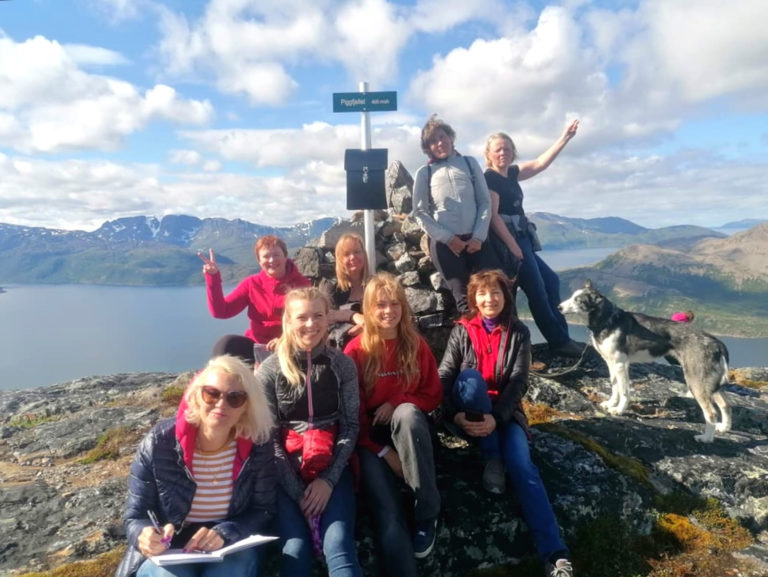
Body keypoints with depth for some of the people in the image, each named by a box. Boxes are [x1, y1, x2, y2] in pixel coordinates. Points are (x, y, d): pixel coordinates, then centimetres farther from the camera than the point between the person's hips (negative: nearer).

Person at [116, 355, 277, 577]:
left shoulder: (258, 445, -13)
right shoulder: (158, 443, -16)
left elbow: (264, 510, -6)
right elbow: (135, 517, -7)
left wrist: (223, 533, -24)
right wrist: (146, 535, -30)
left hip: (231, 547, 1)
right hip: (165, 552, 0)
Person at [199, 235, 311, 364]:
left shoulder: (301, 284, -6)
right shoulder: (251, 283, 3)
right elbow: (220, 311, -3)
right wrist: (213, 277, -14)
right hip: (257, 345, 2)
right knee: (226, 343, -25)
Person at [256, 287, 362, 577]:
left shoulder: (342, 364, 0)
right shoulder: (270, 370, -4)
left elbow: (351, 425, 0)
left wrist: (329, 479, -12)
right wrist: (297, 492, -12)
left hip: (332, 467, 1)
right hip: (287, 472, 0)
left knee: (338, 546, -18)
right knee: (295, 550, -19)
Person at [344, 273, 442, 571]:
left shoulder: (416, 345, 1)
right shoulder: (356, 350, -6)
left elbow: (433, 395, 4)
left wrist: (397, 402, -16)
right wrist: (383, 451, -14)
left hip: (409, 428, 2)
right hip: (372, 437, -1)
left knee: (406, 412, -36)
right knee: (388, 516, -26)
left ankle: (427, 512, -23)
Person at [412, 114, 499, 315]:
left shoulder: (470, 163, 12)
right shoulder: (424, 173, 7)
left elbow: (485, 202, 8)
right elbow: (420, 212, 2)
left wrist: (478, 237, -5)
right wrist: (448, 239, -7)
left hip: (474, 239, 2)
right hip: (443, 242, -1)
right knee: (463, 295, -2)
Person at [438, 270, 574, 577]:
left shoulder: (519, 333, 2)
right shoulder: (462, 330, 2)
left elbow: (519, 382, -8)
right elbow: (444, 377, -5)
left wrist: (496, 418, -25)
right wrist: (454, 415, -23)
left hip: (505, 411, 0)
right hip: (468, 413, 0)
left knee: (521, 465, -26)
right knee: (471, 376, -32)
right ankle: (492, 458, -20)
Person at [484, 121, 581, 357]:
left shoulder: (511, 173, 14)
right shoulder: (489, 179, -12)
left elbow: (540, 163, 19)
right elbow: (493, 216, -19)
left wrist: (565, 137, 15)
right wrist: (513, 247, -21)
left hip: (522, 240, 10)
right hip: (508, 242, -10)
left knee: (551, 281, 14)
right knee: (537, 291, -5)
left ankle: (561, 338, 20)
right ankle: (559, 341, 6)